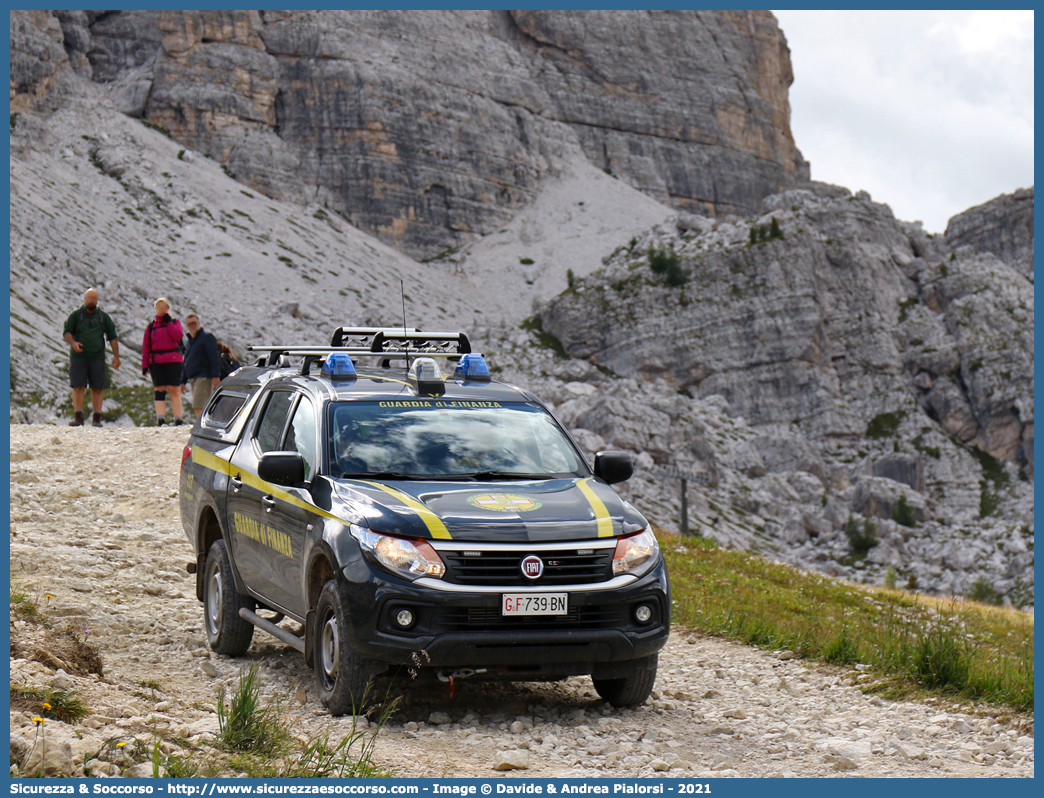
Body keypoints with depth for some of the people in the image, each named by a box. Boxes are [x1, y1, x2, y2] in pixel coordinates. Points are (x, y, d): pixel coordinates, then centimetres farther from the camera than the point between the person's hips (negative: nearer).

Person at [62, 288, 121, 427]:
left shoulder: (103, 316, 11)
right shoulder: (76, 315, 7)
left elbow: (112, 337, 11)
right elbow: (66, 332, 1)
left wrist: (116, 356, 2)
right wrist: (73, 343, -21)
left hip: (97, 357, 1)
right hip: (78, 357, -1)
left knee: (97, 388, -2)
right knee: (78, 387, -9)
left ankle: (97, 419, 1)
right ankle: (79, 417, -10)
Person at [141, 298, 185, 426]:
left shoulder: (175, 322, 11)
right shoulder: (151, 326, 14)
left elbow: (177, 335, -10)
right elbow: (145, 346, 10)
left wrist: (168, 321, -3)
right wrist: (144, 365, 2)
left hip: (173, 360, -1)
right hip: (155, 361, 2)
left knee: (174, 390, -5)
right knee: (159, 389, -5)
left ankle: (178, 420, -5)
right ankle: (160, 420, -8)